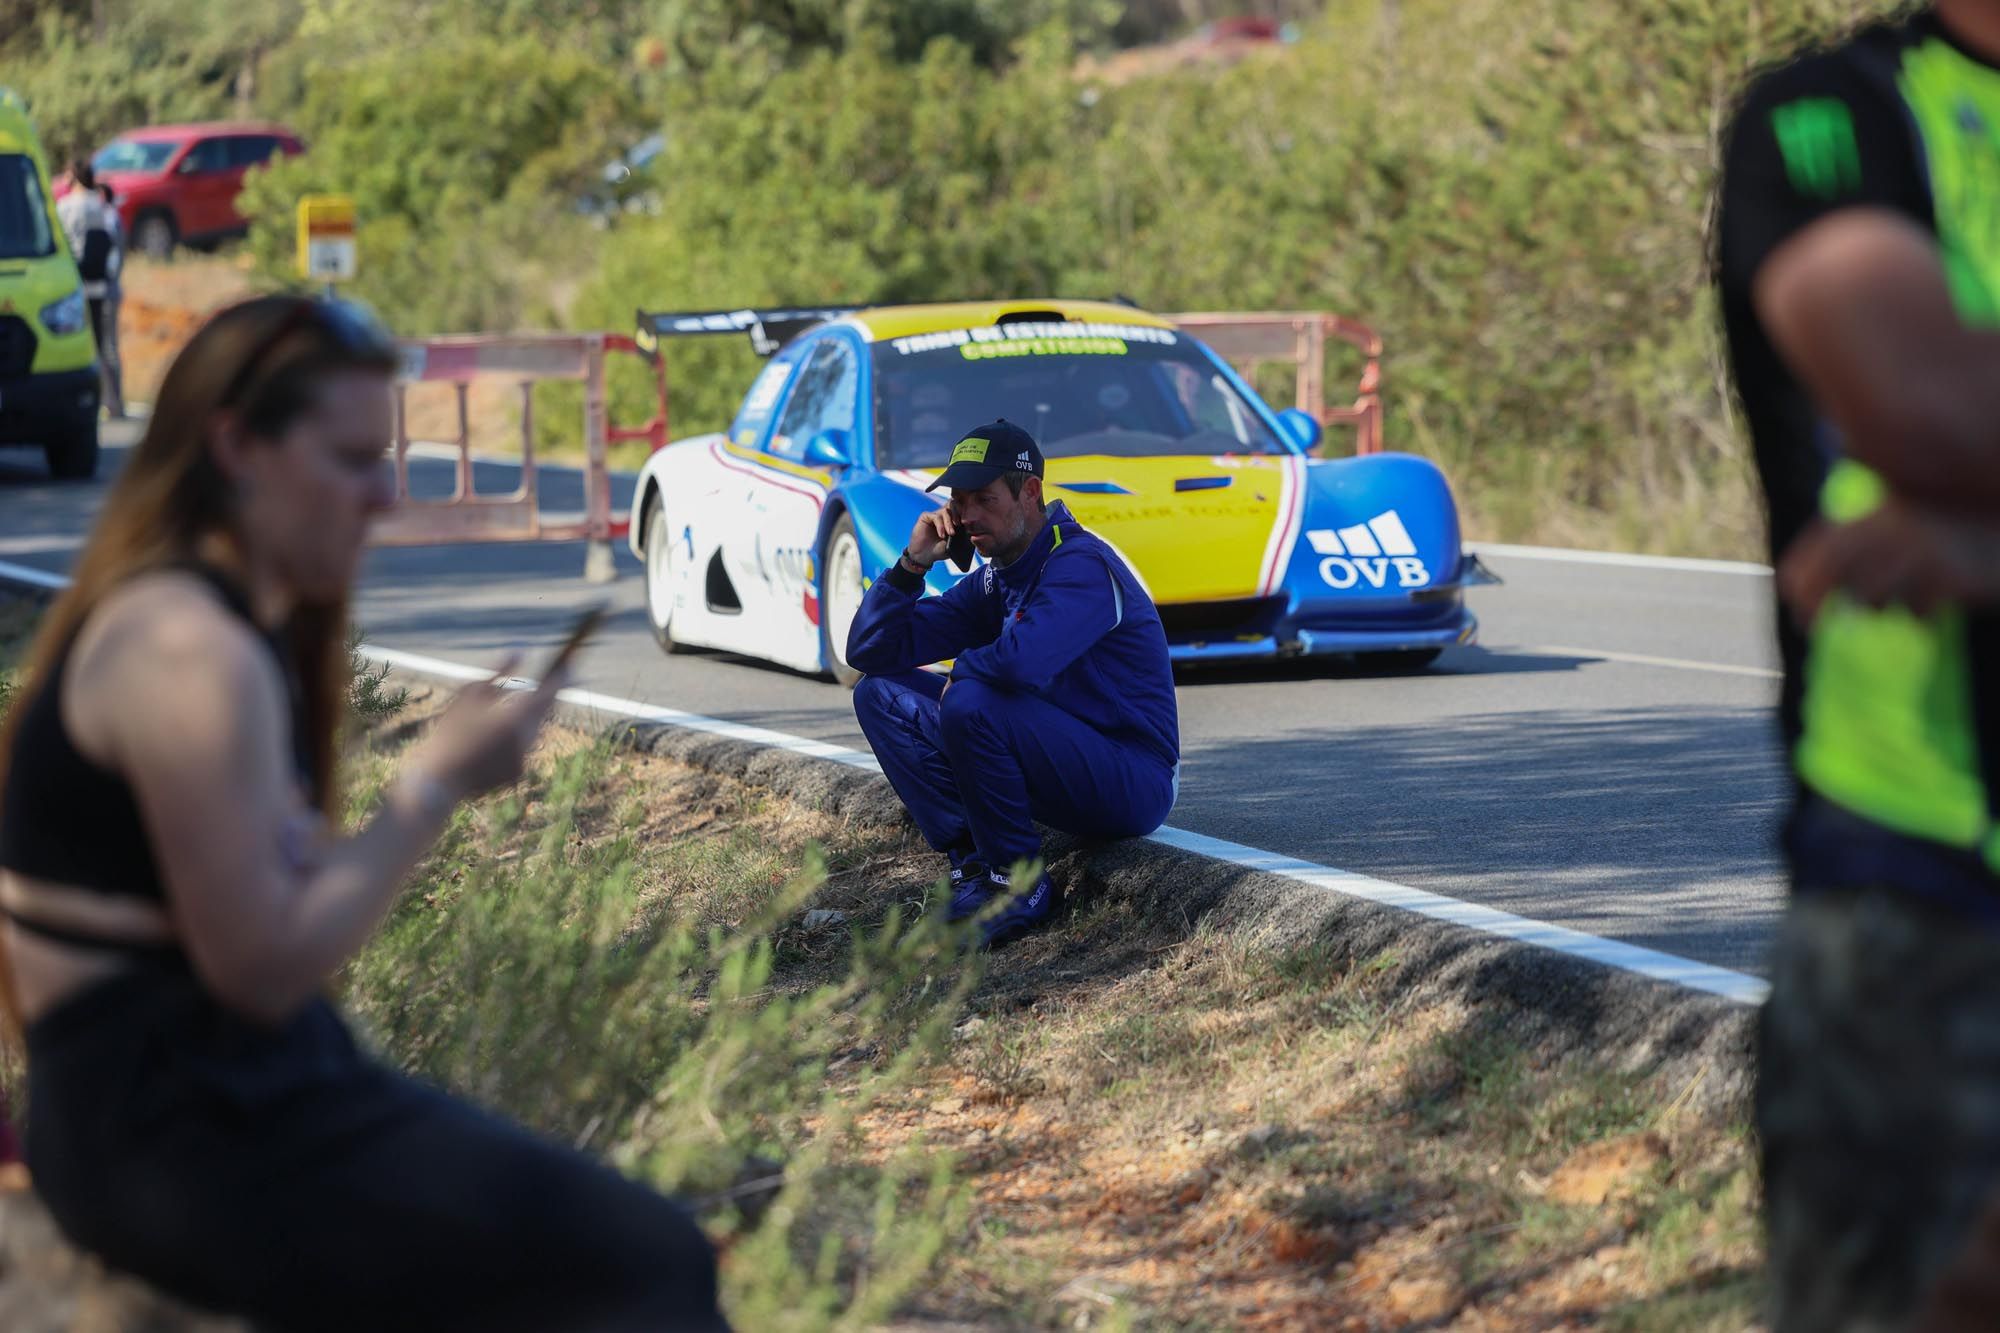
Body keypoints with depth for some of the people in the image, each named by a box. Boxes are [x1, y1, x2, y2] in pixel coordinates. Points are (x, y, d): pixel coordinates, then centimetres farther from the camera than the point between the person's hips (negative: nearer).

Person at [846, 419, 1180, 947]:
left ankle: (1020, 885, -14)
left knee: (970, 703, -32)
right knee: (881, 694, 6)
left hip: (1133, 785, -9)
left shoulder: (1080, 565, -19)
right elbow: (868, 651, 8)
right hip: (1065, 774, 9)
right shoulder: (992, 581, 8)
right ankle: (972, 864, -2)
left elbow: (1022, 661, -38)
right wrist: (913, 563, -6)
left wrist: (961, 672, -15)